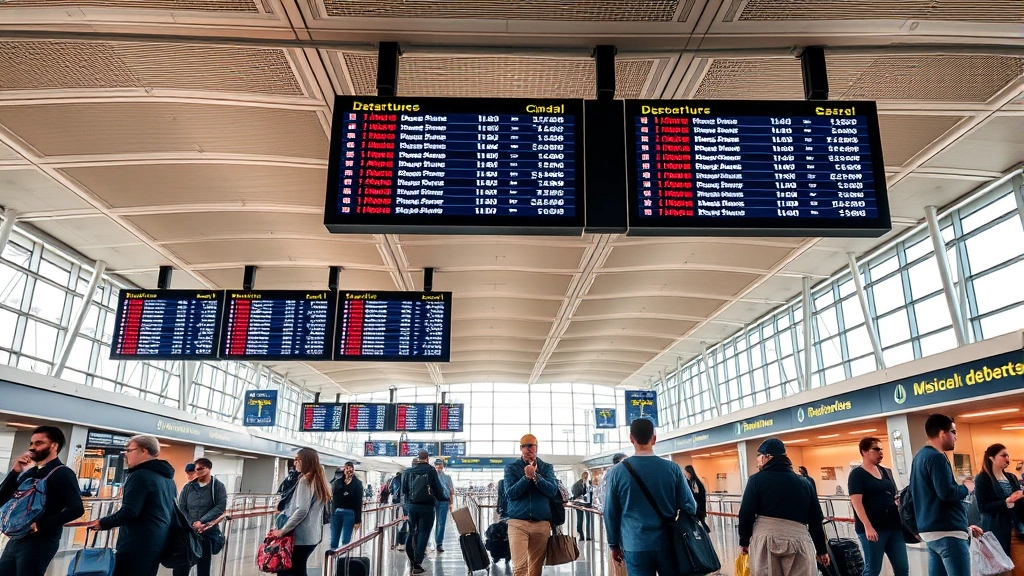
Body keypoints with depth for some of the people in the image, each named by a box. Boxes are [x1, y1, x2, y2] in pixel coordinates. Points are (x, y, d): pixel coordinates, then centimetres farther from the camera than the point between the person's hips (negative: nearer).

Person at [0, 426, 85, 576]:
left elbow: (76, 509, -17)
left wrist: (40, 525, -23)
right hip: (16, 539, 7)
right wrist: (15, 471, 0)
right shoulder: (28, 472, 17)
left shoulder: (63, 473, -6)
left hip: (40, 542, -7)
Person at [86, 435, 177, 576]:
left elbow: (129, 512, -19)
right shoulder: (167, 477, 13)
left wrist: (102, 523, -5)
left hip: (137, 544, -9)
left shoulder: (140, 475, -14)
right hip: (157, 542, 9)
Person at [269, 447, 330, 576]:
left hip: (301, 536, -9)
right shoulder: (318, 480, 13)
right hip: (313, 535, 9)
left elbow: (301, 510, -21)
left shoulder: (305, 480, -12)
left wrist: (283, 530, -16)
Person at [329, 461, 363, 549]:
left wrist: (358, 520, -9)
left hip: (349, 514, -4)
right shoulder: (338, 481, 8)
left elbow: (359, 502, -5)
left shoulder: (357, 483, -2)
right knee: (333, 542, 7)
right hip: (336, 513, 4)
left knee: (345, 542, 0)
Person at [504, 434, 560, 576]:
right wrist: (527, 477, -16)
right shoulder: (511, 468, 6)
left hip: (542, 523, 2)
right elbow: (510, 493, -5)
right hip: (517, 523, -2)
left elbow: (553, 491, -4)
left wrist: (535, 476, -15)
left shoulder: (547, 468, 10)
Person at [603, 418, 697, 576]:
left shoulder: (617, 472, -5)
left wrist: (614, 545, 13)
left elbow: (610, 513, 1)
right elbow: (689, 507, 0)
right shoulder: (672, 468, -4)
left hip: (635, 547, -1)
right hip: (667, 545, 1)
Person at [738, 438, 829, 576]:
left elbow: (746, 513, -3)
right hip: (798, 540, 3)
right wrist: (821, 550, 22)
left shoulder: (757, 480, 2)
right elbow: (816, 519, 14)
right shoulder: (804, 483, 13)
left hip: (765, 539, -3)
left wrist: (744, 541, 9)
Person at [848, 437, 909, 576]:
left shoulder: (886, 472, 15)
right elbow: (857, 502, -13)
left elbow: (895, 496, 24)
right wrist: (867, 526, -22)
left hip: (894, 526, 6)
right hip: (872, 528, -6)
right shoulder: (857, 474, -5)